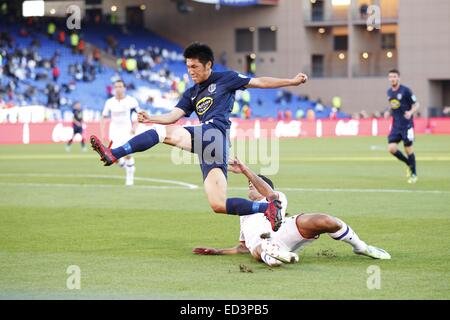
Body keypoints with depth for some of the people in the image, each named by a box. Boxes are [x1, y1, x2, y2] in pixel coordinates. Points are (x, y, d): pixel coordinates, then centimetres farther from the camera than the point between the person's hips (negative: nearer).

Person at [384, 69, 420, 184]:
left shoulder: (405, 91, -10)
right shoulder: (389, 92, 8)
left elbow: (416, 105, -7)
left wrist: (411, 112, -26)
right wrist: (388, 111, 4)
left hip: (407, 125, -5)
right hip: (396, 125, 5)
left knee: (408, 149, -2)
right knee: (391, 148, -7)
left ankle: (414, 174, 15)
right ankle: (409, 164, 18)